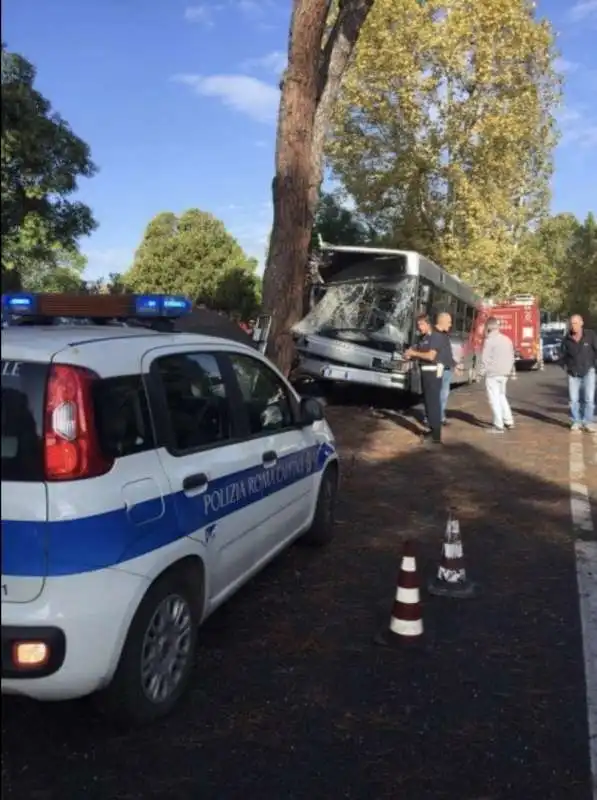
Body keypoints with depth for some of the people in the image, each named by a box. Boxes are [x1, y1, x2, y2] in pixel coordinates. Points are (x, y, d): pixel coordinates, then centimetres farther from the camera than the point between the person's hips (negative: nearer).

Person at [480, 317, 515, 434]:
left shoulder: (490, 340, -13)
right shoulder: (507, 339, 10)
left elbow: (485, 359, -15)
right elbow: (511, 357, 15)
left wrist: (481, 372, -6)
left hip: (492, 374, -8)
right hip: (504, 373, 8)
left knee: (494, 399, -2)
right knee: (501, 396, 21)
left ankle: (498, 425, -1)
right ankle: (509, 421, 21)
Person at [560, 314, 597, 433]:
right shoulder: (567, 339, -2)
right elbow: (563, 355, 11)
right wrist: (565, 366, 1)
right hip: (573, 373, 2)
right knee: (573, 399, 2)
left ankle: (587, 422, 5)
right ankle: (576, 421, 15)